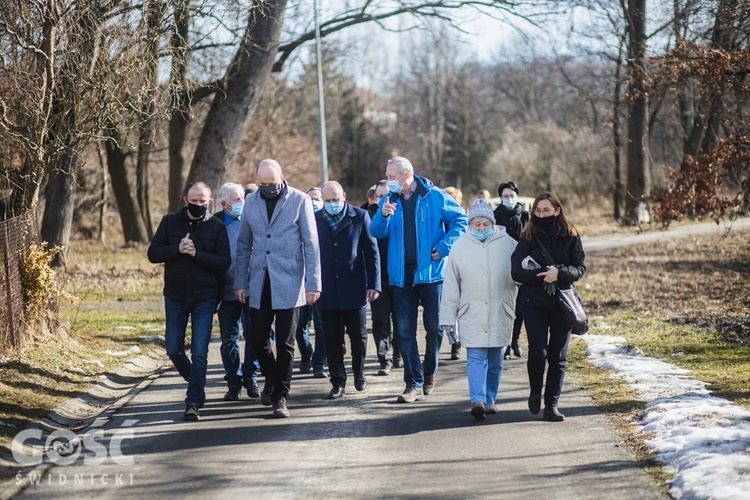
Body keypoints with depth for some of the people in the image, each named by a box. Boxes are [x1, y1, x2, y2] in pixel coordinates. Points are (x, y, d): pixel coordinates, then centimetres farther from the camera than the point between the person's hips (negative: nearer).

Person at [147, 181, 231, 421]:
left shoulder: (217, 226, -2)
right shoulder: (170, 222, 3)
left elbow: (224, 262, -9)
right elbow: (153, 253, -2)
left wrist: (197, 254, -21)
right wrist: (177, 249, -17)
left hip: (205, 298, -3)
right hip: (175, 297, 3)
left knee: (199, 352, -5)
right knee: (173, 349, 8)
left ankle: (193, 402, 0)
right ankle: (197, 384, 32)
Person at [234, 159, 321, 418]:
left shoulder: (300, 200, -4)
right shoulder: (251, 202, 7)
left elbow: (311, 244, -4)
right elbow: (244, 244, 14)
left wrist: (313, 284, -9)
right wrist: (240, 282, 9)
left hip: (288, 283, -4)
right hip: (259, 283, 4)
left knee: (285, 343, -1)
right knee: (258, 339, 6)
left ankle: (280, 396, 8)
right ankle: (271, 378, 33)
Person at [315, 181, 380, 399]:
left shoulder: (360, 216, 1)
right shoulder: (315, 220, 4)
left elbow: (372, 252, 1)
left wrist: (373, 284, -4)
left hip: (354, 290, -1)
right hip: (328, 290, 1)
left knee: (358, 336, 9)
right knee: (332, 339, 4)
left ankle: (359, 373, 29)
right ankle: (338, 381, 12)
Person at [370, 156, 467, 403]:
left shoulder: (434, 196, -4)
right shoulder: (389, 201, 7)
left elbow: (459, 220, 1)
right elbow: (377, 233, 0)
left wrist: (443, 247, -10)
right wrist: (383, 216, -21)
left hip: (431, 273, -3)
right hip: (401, 276, 3)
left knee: (434, 327, 4)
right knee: (405, 331, 0)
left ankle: (429, 373, 26)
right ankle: (414, 383, 4)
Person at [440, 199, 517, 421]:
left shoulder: (508, 244, 1)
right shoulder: (460, 247, 2)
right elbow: (451, 285, 5)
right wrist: (448, 318, 4)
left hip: (500, 314, 1)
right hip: (471, 314, -1)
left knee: (495, 359, 9)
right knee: (475, 358, -11)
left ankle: (489, 399, 21)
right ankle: (478, 400, -20)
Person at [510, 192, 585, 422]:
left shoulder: (570, 236, 3)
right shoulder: (528, 237, 1)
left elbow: (579, 268, 0)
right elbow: (517, 271, -6)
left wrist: (559, 273, -19)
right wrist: (544, 274, -18)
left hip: (562, 302, 1)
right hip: (534, 303, -1)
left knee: (558, 356, 2)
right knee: (538, 352, -10)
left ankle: (551, 404, 11)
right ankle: (535, 392, 18)